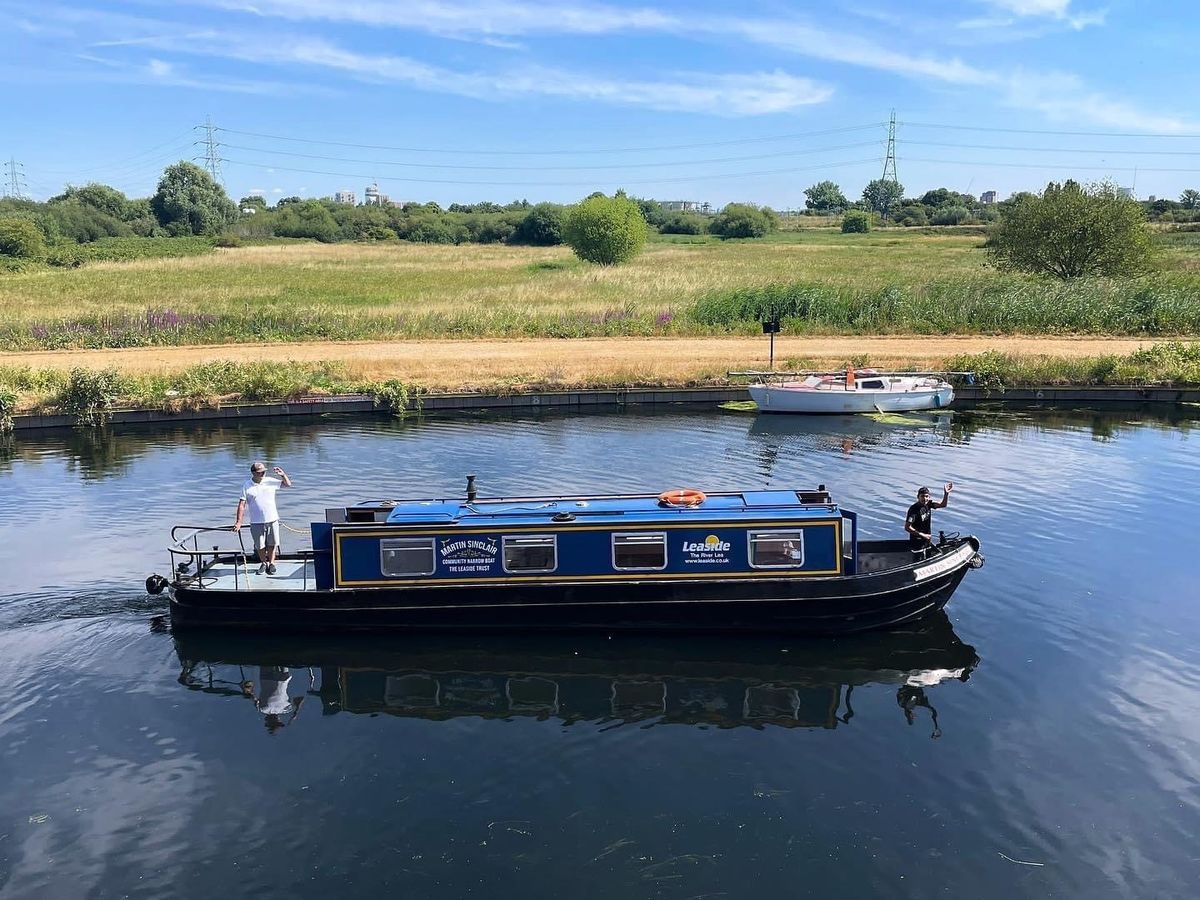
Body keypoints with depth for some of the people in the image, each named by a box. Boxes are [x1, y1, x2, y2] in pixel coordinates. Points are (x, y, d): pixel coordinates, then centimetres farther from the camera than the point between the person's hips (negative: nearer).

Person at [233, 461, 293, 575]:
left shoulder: (270, 481, 4)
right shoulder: (247, 486, -2)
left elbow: (288, 484, 13)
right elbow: (242, 504, -4)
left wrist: (283, 475, -7)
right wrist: (239, 522, -10)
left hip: (272, 519, 1)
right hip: (257, 522, -1)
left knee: (272, 543, 5)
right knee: (260, 546, 6)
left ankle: (271, 563, 21)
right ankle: (263, 563, 28)